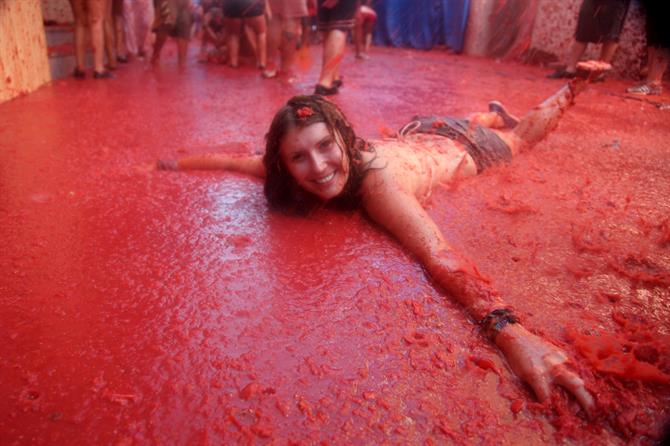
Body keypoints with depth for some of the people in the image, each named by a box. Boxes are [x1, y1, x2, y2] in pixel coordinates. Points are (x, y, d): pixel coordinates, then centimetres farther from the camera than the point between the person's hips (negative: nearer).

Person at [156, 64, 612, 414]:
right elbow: (240, 160, -14)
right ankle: (491, 112, 66)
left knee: (518, 138, 27)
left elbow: (438, 253, -61)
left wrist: (510, 330, -72)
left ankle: (570, 90, 52)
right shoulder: (296, 165, -30)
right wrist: (177, 163, -13)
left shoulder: (375, 178, -49)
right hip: (420, 135, 4)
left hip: (458, 146, -4)